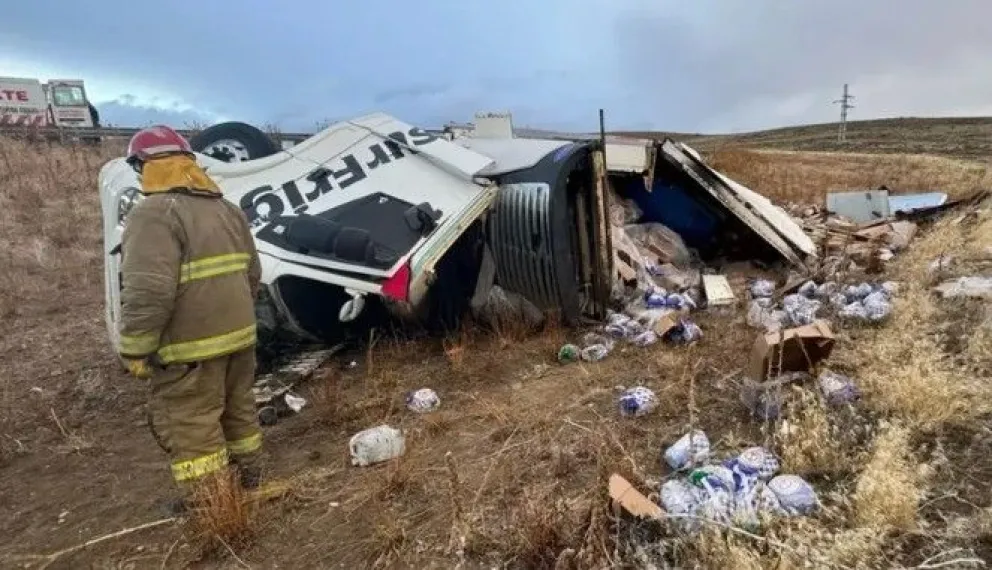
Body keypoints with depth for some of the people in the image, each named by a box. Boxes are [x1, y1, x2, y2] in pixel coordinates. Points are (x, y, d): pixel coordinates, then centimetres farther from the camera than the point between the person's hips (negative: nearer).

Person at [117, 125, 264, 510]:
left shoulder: (155, 213, -18)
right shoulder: (226, 209, 11)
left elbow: (148, 292, -25)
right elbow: (252, 275, 15)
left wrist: (135, 350, -14)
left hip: (190, 347, -8)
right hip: (238, 335, 9)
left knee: (191, 427, 5)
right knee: (238, 410, 21)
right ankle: (248, 478, 37)